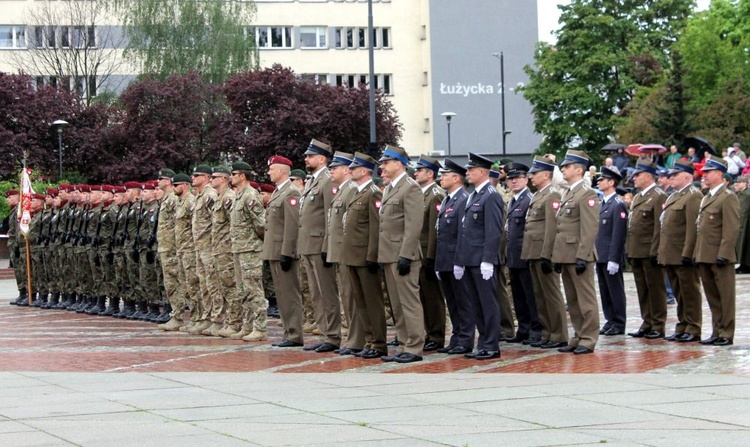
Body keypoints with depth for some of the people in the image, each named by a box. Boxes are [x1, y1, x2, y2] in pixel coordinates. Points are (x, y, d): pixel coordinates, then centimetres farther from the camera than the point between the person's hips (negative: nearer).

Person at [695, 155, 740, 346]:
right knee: (712, 297, 12)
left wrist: (723, 255, -20)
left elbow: (731, 230, -16)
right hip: (705, 257, 9)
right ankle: (717, 332, 18)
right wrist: (697, 255, 16)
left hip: (720, 257, -9)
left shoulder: (728, 198, -10)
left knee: (726, 297, -1)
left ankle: (726, 334, 2)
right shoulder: (706, 198, 17)